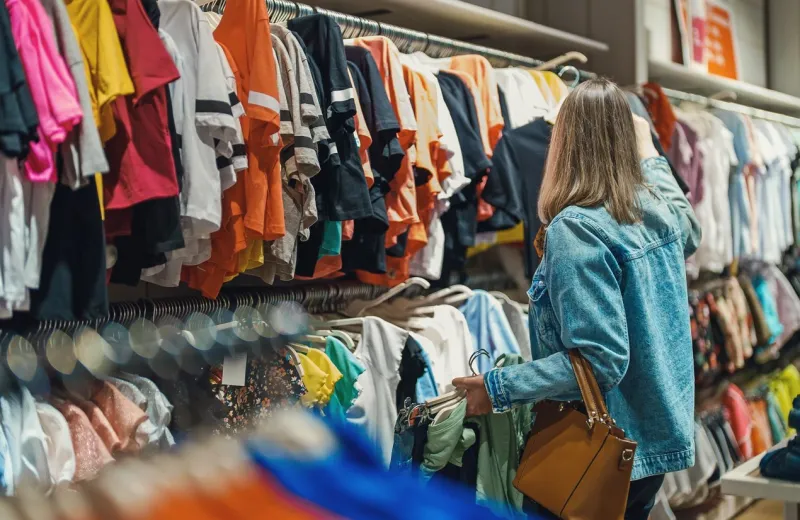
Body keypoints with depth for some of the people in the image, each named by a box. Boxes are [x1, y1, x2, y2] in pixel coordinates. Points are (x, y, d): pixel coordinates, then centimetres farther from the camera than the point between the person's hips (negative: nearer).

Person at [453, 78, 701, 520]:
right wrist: (650, 154, 30)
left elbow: (601, 359, -27)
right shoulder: (661, 210, 0)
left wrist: (498, 388, -23)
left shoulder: (576, 228, -23)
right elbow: (689, 234, 26)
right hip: (659, 434, 7)